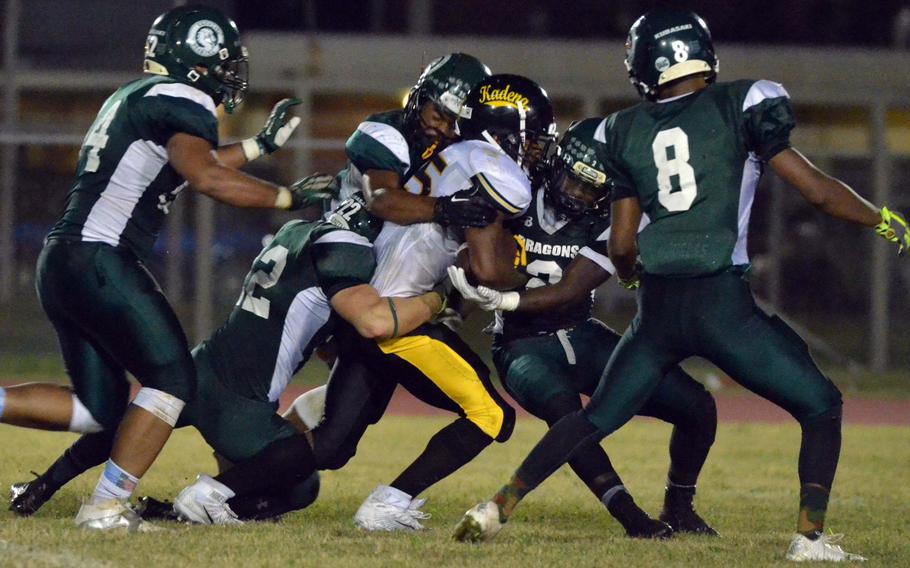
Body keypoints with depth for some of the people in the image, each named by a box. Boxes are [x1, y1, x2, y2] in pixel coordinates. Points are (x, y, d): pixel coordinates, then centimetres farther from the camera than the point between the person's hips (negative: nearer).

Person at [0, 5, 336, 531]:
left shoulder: (133, 98, 21)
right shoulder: (181, 103, -8)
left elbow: (188, 167, 35)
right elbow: (206, 178, -24)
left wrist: (263, 144, 37)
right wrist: (290, 197, -15)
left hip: (63, 264, 9)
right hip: (101, 262, -9)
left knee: (100, 408, 13)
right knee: (173, 379, -2)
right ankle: (107, 507, -5)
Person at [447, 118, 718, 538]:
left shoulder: (612, 223, -9)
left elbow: (570, 291, -18)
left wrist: (504, 301, -30)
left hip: (583, 337, 3)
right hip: (524, 344, -3)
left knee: (698, 407, -4)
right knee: (565, 409, -38)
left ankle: (678, 507, 19)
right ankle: (631, 517, -33)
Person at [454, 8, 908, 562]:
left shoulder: (626, 132, 10)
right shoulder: (741, 107, -1)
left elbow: (621, 244, 14)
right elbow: (817, 189, -2)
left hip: (658, 306, 4)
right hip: (723, 302, -4)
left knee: (595, 419, 20)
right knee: (821, 407, 9)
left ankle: (498, 507, 17)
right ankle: (810, 536, -5)